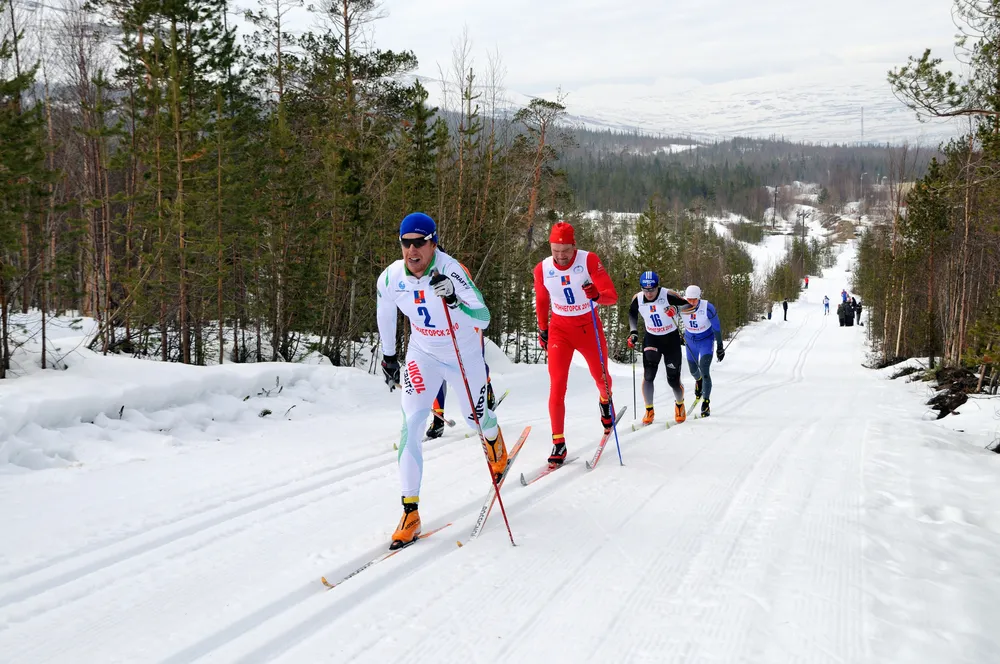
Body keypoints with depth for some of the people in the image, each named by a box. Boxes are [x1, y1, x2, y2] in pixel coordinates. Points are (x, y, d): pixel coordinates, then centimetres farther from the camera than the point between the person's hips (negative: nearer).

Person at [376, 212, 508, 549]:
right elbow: (385, 314, 5)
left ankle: (493, 438, 59)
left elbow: (484, 319, -34)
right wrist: (388, 356, 14)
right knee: (411, 423, -14)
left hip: (465, 355, -2)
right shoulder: (391, 278, -17)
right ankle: (410, 511, -9)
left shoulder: (451, 271, -30)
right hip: (423, 355, 2)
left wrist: (453, 301, -51)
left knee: (475, 418, 17)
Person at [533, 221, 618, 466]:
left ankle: (605, 400, 54)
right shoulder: (542, 270, -8)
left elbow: (612, 295, -20)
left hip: (589, 327, 0)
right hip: (560, 329, 0)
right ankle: (558, 443, -9)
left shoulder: (589, 260, -16)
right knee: (557, 384, -14)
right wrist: (542, 330, 18)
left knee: (601, 378, 16)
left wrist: (597, 296, -41)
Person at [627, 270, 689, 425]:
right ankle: (649, 411, 1)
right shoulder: (637, 299, -12)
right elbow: (632, 313, 8)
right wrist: (633, 332, -3)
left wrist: (675, 309, -36)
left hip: (671, 338, -2)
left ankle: (679, 404, 34)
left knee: (673, 379, 3)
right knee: (648, 375, -16)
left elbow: (688, 305, -16)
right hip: (651, 338, 2)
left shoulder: (667, 295, -22)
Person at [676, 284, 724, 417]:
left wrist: (720, 346, -8)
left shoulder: (707, 307, -26)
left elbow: (716, 326, -14)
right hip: (690, 340, 3)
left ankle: (706, 403, -8)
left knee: (704, 371, -17)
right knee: (693, 370, 19)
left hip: (706, 340, -3)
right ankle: (698, 381, 57)